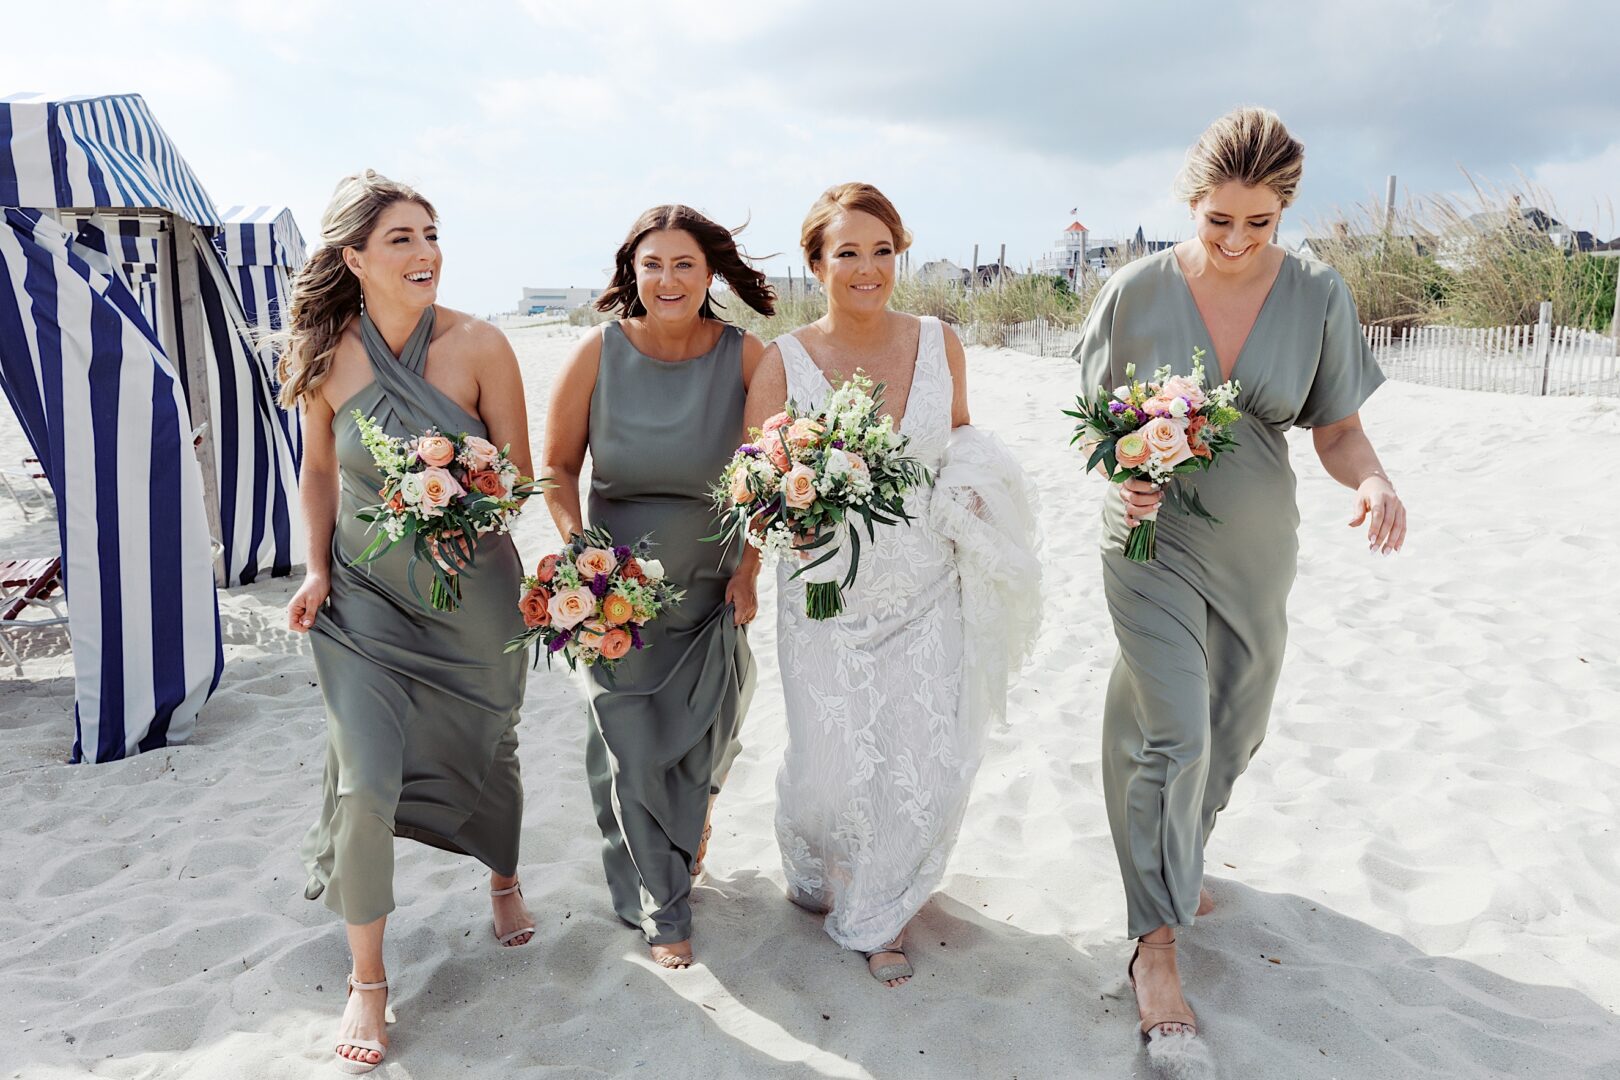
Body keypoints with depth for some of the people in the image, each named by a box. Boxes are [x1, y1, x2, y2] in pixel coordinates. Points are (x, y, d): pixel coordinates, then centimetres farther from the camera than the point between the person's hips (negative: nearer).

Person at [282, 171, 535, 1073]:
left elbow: (519, 473, -9)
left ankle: (504, 879, 50)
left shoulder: (478, 345, -14)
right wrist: (318, 567, 0)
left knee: (488, 750, 17)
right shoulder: (327, 357, -8)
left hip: (474, 590, 0)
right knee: (364, 780, -7)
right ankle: (368, 978, 14)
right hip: (365, 596, 0)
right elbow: (320, 469, 7)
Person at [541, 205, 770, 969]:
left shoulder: (745, 355, -12)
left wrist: (749, 569, -5)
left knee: (705, 737, 16)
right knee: (634, 751, 3)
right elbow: (558, 467, -4)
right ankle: (661, 910, 25)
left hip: (713, 584, 1)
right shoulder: (598, 353, -13)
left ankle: (688, 819, 53)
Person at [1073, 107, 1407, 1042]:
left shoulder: (1319, 296, -6)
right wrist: (1122, 471, -21)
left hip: (1256, 550, 3)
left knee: (1232, 730, 17)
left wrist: (1374, 479, -24)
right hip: (1153, 540, -3)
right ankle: (1156, 941, 5)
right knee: (1173, 732, -10)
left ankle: (1178, 854, 46)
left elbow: (1339, 431, -2)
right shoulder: (1139, 290, -10)